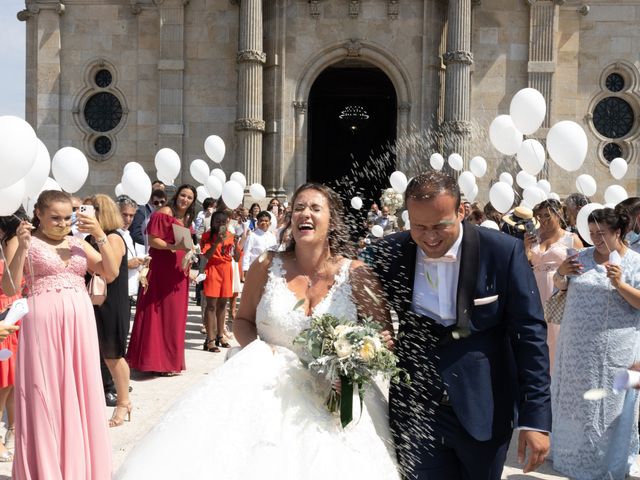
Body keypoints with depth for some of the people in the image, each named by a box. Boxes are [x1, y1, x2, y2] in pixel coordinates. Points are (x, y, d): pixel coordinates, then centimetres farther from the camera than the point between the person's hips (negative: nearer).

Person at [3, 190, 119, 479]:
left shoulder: (79, 244, 13)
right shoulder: (24, 243, 2)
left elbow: (111, 272, 5)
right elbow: (9, 288, -7)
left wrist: (100, 236, -6)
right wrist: (21, 248, -17)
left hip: (80, 324, 4)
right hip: (43, 325, -4)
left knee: (79, 393, 9)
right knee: (45, 395, 1)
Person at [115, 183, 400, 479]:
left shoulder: (356, 274, -5)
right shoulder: (266, 267, 0)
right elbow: (243, 321, 10)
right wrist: (257, 351, -10)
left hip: (333, 395, 0)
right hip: (269, 385, 1)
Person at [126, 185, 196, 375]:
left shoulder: (187, 219, 16)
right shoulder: (164, 213, -9)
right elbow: (152, 240, -14)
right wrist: (173, 246, -26)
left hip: (179, 271, 8)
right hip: (162, 269, -8)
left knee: (175, 314, 10)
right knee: (159, 313, -3)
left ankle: (172, 359, 19)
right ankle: (157, 361, 4)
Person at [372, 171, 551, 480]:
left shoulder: (503, 251, -11)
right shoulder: (389, 254, -6)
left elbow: (529, 333, -9)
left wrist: (536, 418, -12)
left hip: (484, 413, 0)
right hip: (415, 413, 1)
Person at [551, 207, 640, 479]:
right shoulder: (582, 256, 5)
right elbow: (561, 287, 15)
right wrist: (560, 273, -6)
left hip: (614, 352, -4)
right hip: (576, 346, 5)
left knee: (609, 408, 6)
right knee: (575, 402, 17)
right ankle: (573, 453, 36)